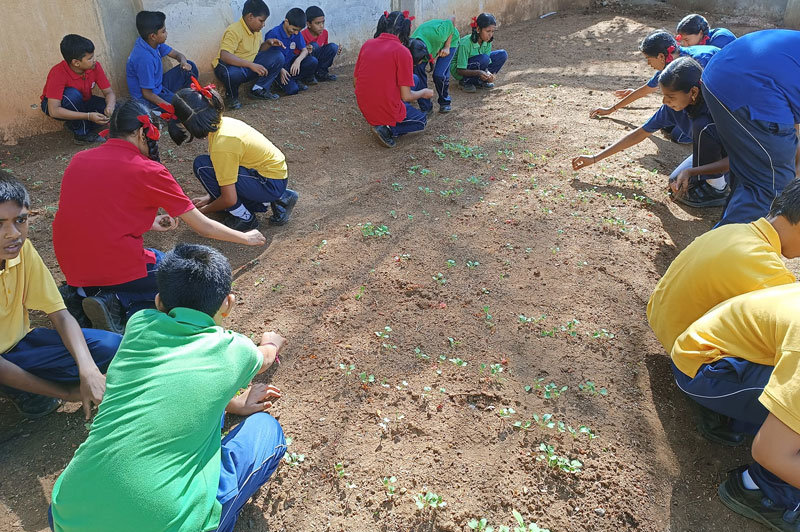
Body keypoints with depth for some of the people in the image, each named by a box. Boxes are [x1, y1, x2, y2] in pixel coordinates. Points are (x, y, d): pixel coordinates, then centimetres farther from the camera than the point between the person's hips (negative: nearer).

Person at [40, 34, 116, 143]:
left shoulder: (95, 66, -20)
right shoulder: (57, 74, -32)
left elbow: (109, 92, -12)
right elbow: (54, 111, -36)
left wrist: (110, 106, -37)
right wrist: (88, 116, -45)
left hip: (82, 103, 5)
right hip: (58, 105, -5)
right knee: (72, 94, -38)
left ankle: (73, 124, -5)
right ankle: (82, 133, -18)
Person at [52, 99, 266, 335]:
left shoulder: (78, 160, 6)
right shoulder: (149, 171, -11)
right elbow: (203, 227, -4)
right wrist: (246, 238, 10)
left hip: (72, 270, 7)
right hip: (118, 269, -7)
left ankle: (83, 294, 9)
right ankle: (133, 311, -8)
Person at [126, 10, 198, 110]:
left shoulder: (153, 42, -5)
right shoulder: (145, 59, -30)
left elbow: (177, 54, 8)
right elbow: (147, 93, -27)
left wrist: (184, 62, -16)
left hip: (158, 86, 9)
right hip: (149, 99, -9)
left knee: (190, 67, 4)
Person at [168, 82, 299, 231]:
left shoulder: (221, 144, -25)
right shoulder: (222, 122, 1)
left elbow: (229, 199, -20)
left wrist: (203, 211, -2)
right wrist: (209, 197, 11)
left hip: (272, 184, -9)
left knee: (202, 166, -14)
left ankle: (245, 219, -3)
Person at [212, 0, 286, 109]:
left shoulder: (256, 29, 3)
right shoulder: (234, 31, -24)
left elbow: (258, 50, 19)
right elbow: (224, 56, -36)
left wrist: (268, 43, -3)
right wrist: (251, 65, -43)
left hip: (249, 66, 8)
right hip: (233, 66, -8)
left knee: (277, 57, -4)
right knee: (233, 73, -44)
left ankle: (258, 90, 4)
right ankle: (231, 96, -8)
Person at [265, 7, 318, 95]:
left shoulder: (297, 33, -1)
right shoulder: (274, 34, -18)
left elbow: (305, 50, -1)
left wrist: (298, 60, -24)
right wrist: (280, 69, -30)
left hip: (291, 64, 6)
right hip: (278, 67, -6)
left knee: (313, 62, -19)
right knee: (292, 90, -28)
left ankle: (295, 80, -1)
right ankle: (281, 82, 7)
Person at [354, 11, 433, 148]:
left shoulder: (367, 44, 0)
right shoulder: (402, 52, -16)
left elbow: (355, 83, 7)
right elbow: (406, 96, -14)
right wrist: (424, 93, 7)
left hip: (365, 110, 6)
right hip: (389, 112, -6)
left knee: (414, 79, 25)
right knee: (422, 120, 25)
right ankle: (389, 130, -3)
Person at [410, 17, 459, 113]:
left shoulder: (437, 35, -43)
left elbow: (450, 21, -22)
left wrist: (447, 47, -22)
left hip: (449, 40, -3)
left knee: (439, 74, -22)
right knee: (418, 70, -20)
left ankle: (445, 103, 7)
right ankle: (425, 108, -6)